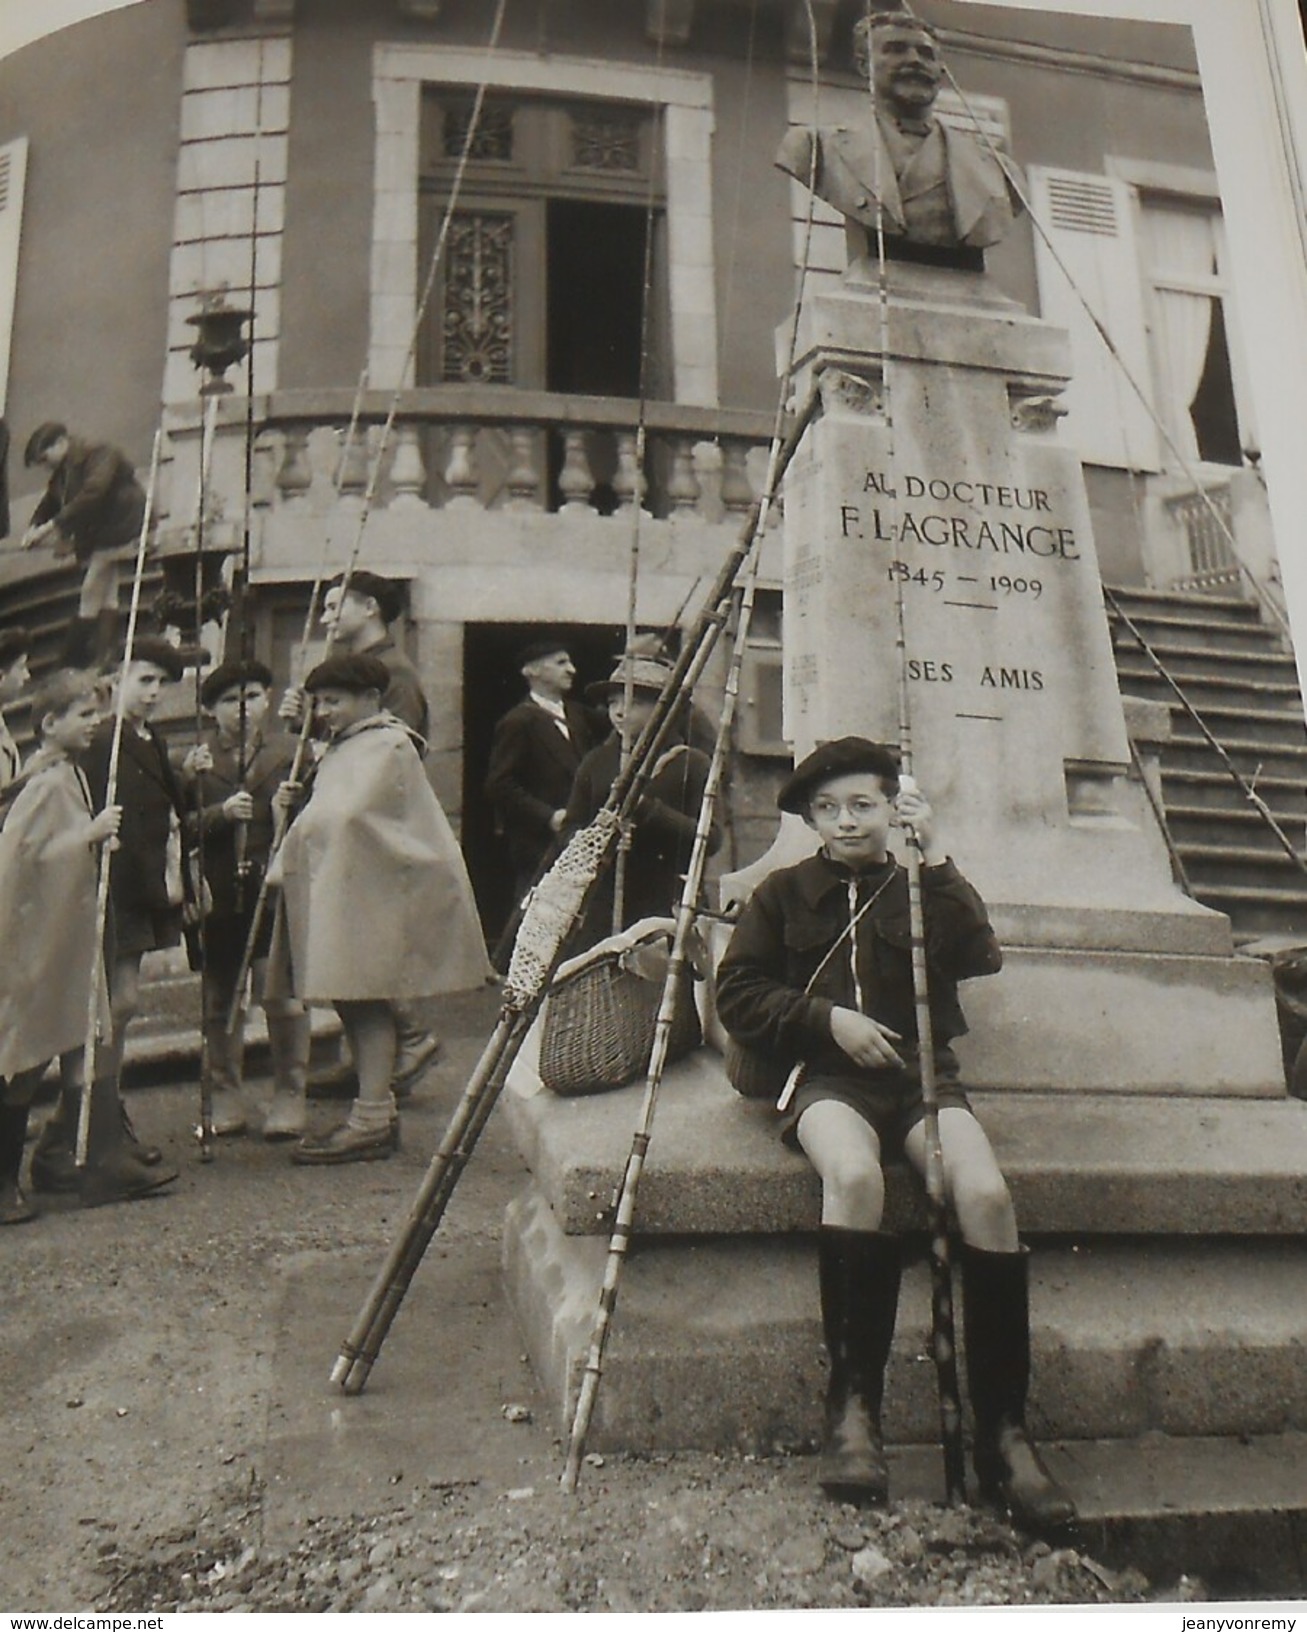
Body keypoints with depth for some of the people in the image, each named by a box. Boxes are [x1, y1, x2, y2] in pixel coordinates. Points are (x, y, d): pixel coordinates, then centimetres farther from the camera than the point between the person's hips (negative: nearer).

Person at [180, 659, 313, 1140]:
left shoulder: (288, 751, 7)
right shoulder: (197, 758, 6)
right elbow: (184, 824, -2)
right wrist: (221, 812, -17)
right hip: (218, 896, 1)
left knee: (283, 994, -5)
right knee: (220, 1001, 8)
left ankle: (290, 1096, 8)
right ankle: (225, 1097, 21)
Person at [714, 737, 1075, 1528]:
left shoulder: (921, 888, 17)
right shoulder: (786, 893, 16)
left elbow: (979, 957, -3)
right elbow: (738, 995, 7)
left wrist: (937, 857, -6)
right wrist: (828, 1018, -7)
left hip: (920, 1074, 1)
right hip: (826, 1076, -1)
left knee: (987, 1192, -29)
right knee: (855, 1175, -36)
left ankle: (1004, 1433, -22)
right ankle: (853, 1410, -28)